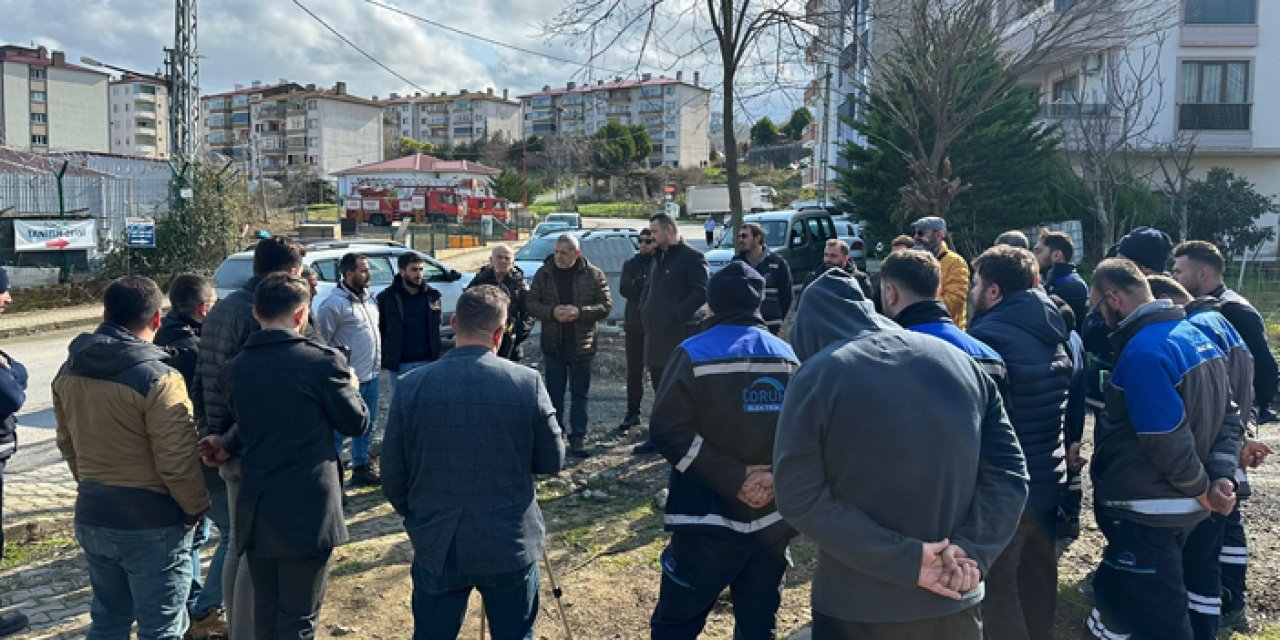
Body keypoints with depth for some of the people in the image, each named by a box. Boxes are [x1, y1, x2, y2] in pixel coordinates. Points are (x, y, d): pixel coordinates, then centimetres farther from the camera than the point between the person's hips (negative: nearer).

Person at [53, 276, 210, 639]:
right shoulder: (158, 379, -21)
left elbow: (67, 444, 13)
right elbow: (177, 461, -20)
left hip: (92, 517, 7)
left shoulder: (69, 373, 2)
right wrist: (198, 507, -4)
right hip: (152, 525, -7)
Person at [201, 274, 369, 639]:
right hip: (308, 511, -5)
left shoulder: (234, 369, 4)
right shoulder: (322, 361, -12)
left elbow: (251, 425, 14)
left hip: (256, 509, 6)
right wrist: (351, 386, 17)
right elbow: (356, 423, -1)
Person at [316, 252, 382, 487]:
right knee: (339, 429, -2)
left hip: (371, 375, 9)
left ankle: (361, 468, 30)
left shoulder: (368, 296, 11)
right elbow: (321, 340, -14)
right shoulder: (335, 303, -16)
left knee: (367, 425, 18)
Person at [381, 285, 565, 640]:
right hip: (511, 546, -1)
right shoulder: (527, 383, -12)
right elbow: (552, 461, -1)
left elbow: (392, 477, -1)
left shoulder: (411, 386, -8)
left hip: (437, 547, 1)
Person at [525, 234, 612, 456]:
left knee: (580, 394, 7)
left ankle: (578, 437, 16)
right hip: (553, 345, 1)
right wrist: (552, 312, -18)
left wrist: (579, 312, -19)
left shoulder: (593, 275, -2)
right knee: (554, 393, 9)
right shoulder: (544, 274, 2)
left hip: (582, 345, -1)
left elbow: (606, 306, -4)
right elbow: (531, 303, 1)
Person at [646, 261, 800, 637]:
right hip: (772, 522, 5)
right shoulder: (789, 358, 7)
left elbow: (668, 430, -15)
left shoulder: (694, 355, -7)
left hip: (710, 520, -4)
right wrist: (777, 475, -8)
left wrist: (733, 477, -14)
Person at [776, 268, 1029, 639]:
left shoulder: (817, 376, -13)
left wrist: (905, 560, -16)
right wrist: (972, 548, -10)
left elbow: (799, 498, -17)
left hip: (858, 608, -4)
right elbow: (1008, 474, -2)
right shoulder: (961, 362, 0)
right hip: (954, 600, 4)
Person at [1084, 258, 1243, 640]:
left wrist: (1200, 489, -8)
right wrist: (1220, 477, -1)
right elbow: (1229, 416, 9)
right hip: (1182, 505, 9)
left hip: (1146, 509, -9)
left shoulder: (1143, 351, -24)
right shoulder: (1194, 334, 6)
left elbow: (1167, 440, -25)